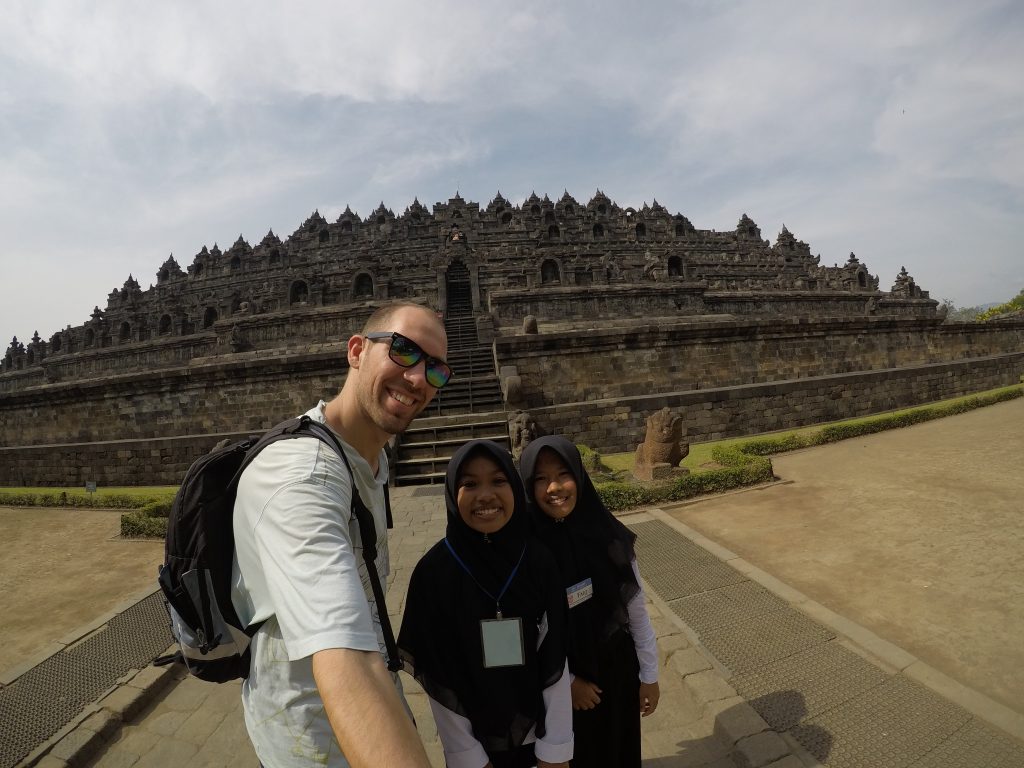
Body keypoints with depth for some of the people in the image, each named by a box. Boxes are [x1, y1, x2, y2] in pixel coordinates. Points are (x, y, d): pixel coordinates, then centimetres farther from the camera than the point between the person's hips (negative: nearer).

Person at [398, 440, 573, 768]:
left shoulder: (539, 561, -15)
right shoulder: (433, 571, -19)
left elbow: (555, 663, -8)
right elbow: (437, 677, -11)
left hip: (534, 733, 2)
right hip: (474, 739, -1)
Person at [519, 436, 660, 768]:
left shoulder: (608, 535, -16)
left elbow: (637, 609, -5)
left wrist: (649, 675, 2)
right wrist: (565, 680, -7)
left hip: (617, 668, 2)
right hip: (558, 680, -2)